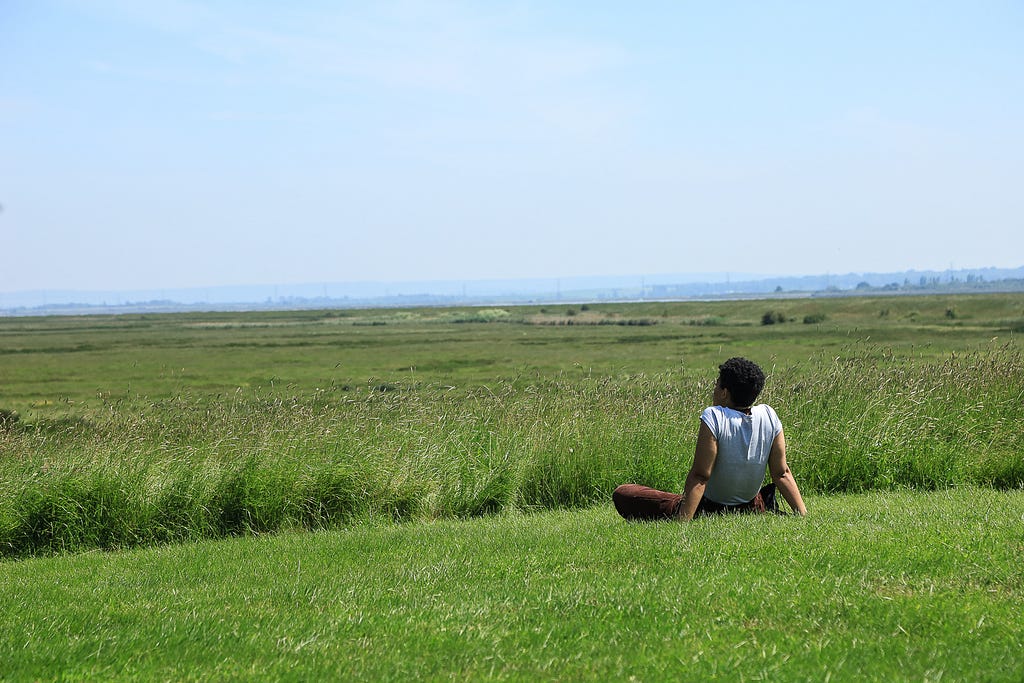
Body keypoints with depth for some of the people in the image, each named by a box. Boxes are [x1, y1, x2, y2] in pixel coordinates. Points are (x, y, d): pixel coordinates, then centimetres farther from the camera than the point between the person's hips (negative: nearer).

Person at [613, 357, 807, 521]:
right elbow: (782, 474, -6)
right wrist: (803, 515, 1)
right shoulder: (768, 416, -8)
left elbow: (700, 476, -25)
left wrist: (682, 522, -25)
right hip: (752, 509, 7)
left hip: (709, 510, -7)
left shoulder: (714, 417, -22)